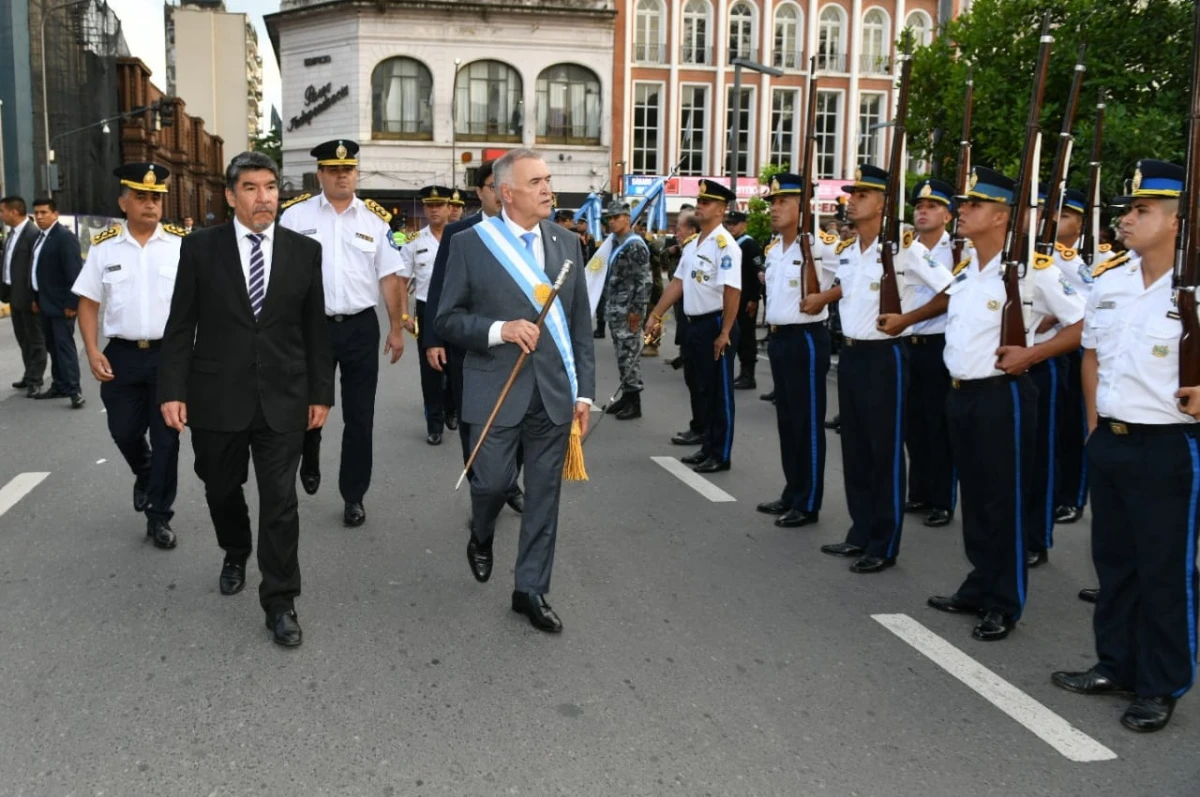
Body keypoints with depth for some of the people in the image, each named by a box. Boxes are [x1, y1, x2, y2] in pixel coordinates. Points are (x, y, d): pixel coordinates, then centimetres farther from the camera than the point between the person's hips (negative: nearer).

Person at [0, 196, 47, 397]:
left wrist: (36, 297, -21)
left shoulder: (33, 233, -18)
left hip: (28, 296, -9)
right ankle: (29, 375, 28)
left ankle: (35, 380, 8)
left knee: (35, 339, 2)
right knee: (23, 338, 18)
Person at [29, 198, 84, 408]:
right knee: (52, 346, 13)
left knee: (64, 344, -9)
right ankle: (59, 386, 21)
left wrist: (72, 303, -22)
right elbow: (39, 269, 17)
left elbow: (74, 272, -19)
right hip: (45, 303, 9)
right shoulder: (41, 237, 13)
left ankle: (74, 390, -8)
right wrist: (36, 298, 15)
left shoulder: (65, 237, -15)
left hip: (60, 304, -9)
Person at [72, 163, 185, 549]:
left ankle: (159, 516, 17)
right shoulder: (103, 246, 2)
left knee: (166, 437, 4)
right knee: (124, 432, 10)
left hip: (170, 354, -2)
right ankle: (145, 475, 44)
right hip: (122, 355, 2)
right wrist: (92, 352, -6)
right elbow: (89, 303, 5)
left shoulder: (182, 243, -3)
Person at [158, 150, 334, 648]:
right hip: (216, 398, 1)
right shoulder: (200, 247, -1)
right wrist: (173, 390, -7)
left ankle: (280, 603, 10)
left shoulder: (305, 251, 2)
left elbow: (316, 328, 5)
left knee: (280, 501, -1)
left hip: (283, 399, 0)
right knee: (221, 490, 17)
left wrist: (321, 392, 4)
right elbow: (180, 326, -1)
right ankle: (235, 554, 47)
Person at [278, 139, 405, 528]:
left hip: (361, 327, 1)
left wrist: (397, 328, 4)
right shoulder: (294, 215, -2)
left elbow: (389, 277, 5)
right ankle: (309, 463, 44)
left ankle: (354, 496, 18)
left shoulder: (375, 219, 2)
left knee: (359, 416, 6)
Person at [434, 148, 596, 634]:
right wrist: (499, 330, -18)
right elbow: (447, 319, -2)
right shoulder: (470, 243, -3)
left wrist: (584, 390, 5)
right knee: (492, 482, 0)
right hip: (497, 390, -3)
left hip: (554, 391, 3)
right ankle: (481, 538, 36)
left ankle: (530, 590, 21)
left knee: (544, 494, 7)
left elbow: (580, 323, 9)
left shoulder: (567, 243, 7)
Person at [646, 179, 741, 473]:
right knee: (701, 388, 15)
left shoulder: (724, 244, -15)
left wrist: (725, 333, -23)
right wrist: (655, 316, 12)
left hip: (716, 325, -9)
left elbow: (732, 291, -22)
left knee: (719, 392, 0)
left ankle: (721, 455, 9)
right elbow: (678, 283, 16)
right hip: (695, 324, 9)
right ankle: (707, 447, 26)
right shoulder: (692, 245, 13)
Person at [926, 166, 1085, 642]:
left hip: (1001, 396, -8)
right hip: (959, 393, 8)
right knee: (973, 497, 15)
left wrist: (1031, 354, -17)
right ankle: (978, 590, 27)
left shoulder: (1031, 270, -13)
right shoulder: (963, 269, 9)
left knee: (1002, 502, 1)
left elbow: (1085, 324, -12)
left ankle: (1004, 605, 12)